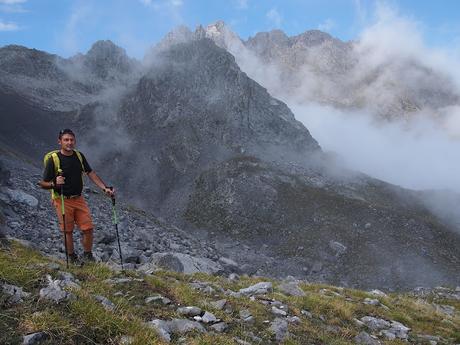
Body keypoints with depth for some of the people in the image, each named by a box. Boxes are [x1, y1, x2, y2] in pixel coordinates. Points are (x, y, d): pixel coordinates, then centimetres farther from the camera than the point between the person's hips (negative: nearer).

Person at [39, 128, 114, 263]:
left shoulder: (79, 156, 4)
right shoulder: (53, 160, -11)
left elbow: (91, 174, 9)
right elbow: (43, 184, -8)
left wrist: (105, 188, 0)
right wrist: (54, 183, -29)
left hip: (79, 199, 4)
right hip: (63, 200, -4)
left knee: (88, 228, 1)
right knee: (68, 231, 4)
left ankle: (88, 255, 19)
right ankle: (72, 257, 21)